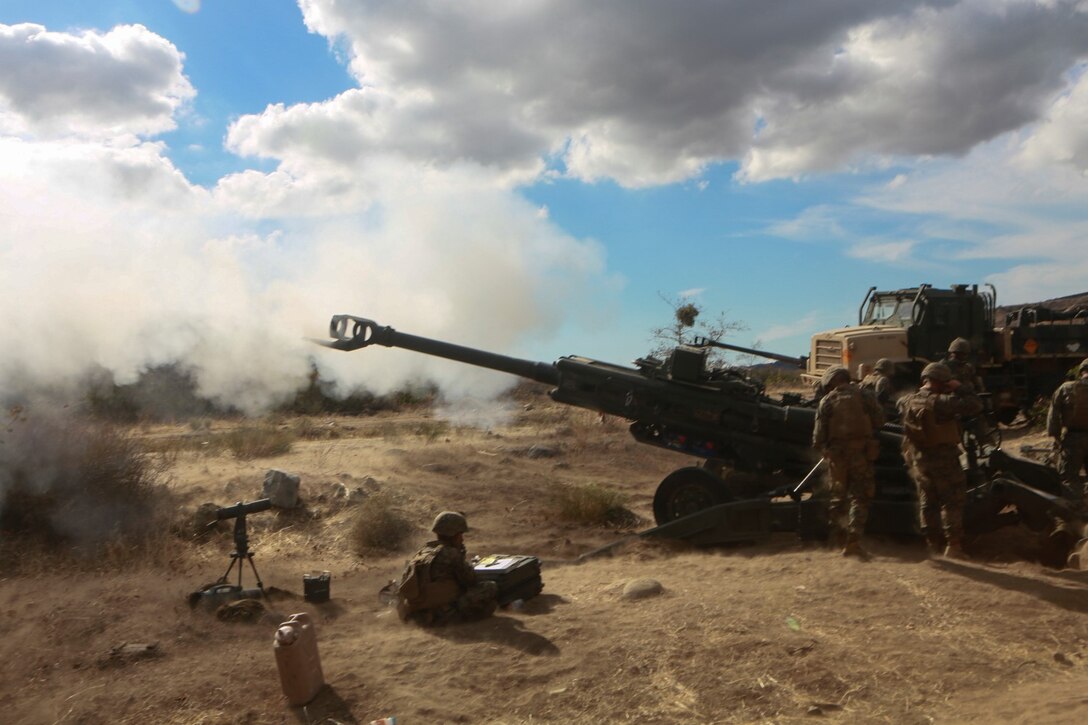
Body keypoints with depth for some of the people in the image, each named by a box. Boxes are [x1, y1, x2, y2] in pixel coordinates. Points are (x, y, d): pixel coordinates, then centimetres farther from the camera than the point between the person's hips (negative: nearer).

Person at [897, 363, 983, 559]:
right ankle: (953, 544, 1)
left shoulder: (908, 402, 2)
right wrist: (961, 388, -5)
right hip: (943, 460, -6)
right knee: (952, 502, 2)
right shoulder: (942, 402, -18)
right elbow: (974, 405, -19)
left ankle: (933, 543, 20)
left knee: (927, 502, 14)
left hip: (918, 460, 6)